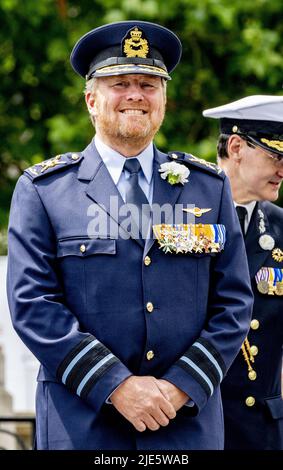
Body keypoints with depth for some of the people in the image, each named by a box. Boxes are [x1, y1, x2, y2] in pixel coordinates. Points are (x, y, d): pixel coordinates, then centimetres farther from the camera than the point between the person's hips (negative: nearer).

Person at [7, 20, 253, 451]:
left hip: (190, 422, 2)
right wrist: (115, 386, -14)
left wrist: (183, 386, -7)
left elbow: (234, 303, 6)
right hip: (82, 426, -2)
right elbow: (32, 303, -5)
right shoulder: (42, 190, 3)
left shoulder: (209, 188, 10)